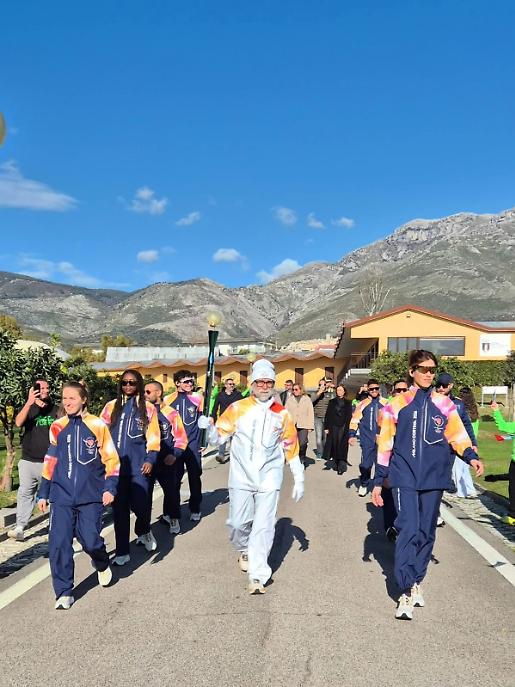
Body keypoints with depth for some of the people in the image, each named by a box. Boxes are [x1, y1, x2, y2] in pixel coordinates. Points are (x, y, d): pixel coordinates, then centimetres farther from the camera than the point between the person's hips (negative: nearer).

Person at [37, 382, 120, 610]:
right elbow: (50, 461, 13)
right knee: (58, 543, -4)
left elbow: (111, 459, -1)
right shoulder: (57, 427, 5)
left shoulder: (97, 425, -4)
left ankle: (102, 566, 32)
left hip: (91, 496, -2)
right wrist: (43, 493, 14)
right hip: (62, 496, 3)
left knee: (90, 540, -3)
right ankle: (64, 592, 13)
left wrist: (110, 487, -9)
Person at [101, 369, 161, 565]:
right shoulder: (111, 406, 9)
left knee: (140, 504, -8)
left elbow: (153, 437, 2)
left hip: (138, 465, -2)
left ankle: (143, 531, 27)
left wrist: (150, 459, -7)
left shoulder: (147, 408, 4)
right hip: (115, 464, 2)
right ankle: (122, 552, 18)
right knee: (119, 508, 5)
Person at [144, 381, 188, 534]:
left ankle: (168, 518, 37)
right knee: (145, 493, 0)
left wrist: (174, 455, -12)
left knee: (171, 491, 13)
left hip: (166, 462, -1)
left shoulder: (170, 413, -5)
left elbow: (181, 437, -2)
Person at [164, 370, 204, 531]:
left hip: (193, 445, 2)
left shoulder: (197, 398, 1)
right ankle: (175, 517, 3)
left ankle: (195, 509, 33)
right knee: (174, 481, -4)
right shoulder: (168, 400, -1)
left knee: (195, 479, 13)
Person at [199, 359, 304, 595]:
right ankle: (244, 550, 38)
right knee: (238, 522, 6)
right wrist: (208, 427, -23)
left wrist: (299, 479, 9)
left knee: (264, 526, -3)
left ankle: (258, 575, 9)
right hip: (241, 476, 0)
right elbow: (219, 436, -2)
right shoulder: (238, 408, -3)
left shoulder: (282, 414, 2)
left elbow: (291, 449, 9)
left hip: (269, 477, 0)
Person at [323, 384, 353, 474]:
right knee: (334, 446, 3)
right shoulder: (332, 402, 10)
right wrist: (326, 427, 0)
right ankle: (336, 464, 14)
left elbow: (349, 417, 4)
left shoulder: (348, 403, 7)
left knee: (342, 446, -9)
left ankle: (341, 466, -9)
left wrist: (347, 428, -5)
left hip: (343, 428, -2)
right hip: (333, 427, 2)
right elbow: (327, 415, 7)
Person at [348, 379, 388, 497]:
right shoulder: (362, 404, 5)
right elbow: (355, 420, 6)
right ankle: (363, 485, 18)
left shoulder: (385, 403, 7)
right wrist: (352, 435, -2)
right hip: (367, 440, -1)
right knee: (365, 463, 0)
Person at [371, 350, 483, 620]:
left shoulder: (443, 404, 5)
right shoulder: (397, 404, 0)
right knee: (408, 530, -11)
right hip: (405, 477, -2)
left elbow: (457, 436, 8)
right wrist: (378, 481, 3)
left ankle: (417, 580, 29)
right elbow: (385, 445, 2)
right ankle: (406, 591, -3)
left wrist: (471, 457, -12)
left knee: (426, 532, 11)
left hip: (434, 477, 2)